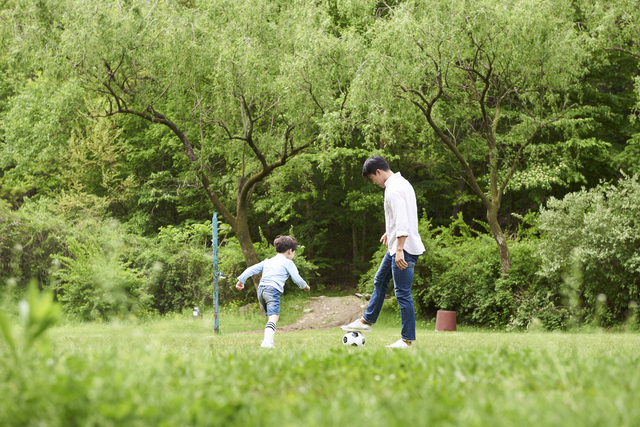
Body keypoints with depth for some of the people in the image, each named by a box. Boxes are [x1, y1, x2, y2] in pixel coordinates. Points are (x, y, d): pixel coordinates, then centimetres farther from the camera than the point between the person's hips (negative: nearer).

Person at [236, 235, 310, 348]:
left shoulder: (267, 261, 26)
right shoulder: (288, 263, 9)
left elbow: (252, 269, 22)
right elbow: (297, 279, 9)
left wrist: (241, 280, 26)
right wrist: (304, 286, 28)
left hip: (261, 289, 7)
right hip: (273, 290, -7)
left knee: (272, 316, 21)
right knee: (273, 317, -17)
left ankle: (268, 340, 16)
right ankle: (267, 341, -35)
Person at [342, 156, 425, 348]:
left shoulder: (394, 190, -20)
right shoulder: (402, 183, 12)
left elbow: (402, 222, -27)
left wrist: (399, 250, -30)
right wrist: (390, 231, 38)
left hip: (404, 248, -11)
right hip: (395, 246, 11)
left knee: (402, 293, -6)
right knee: (380, 281, 22)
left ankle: (407, 339, -2)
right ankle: (367, 320, 35)